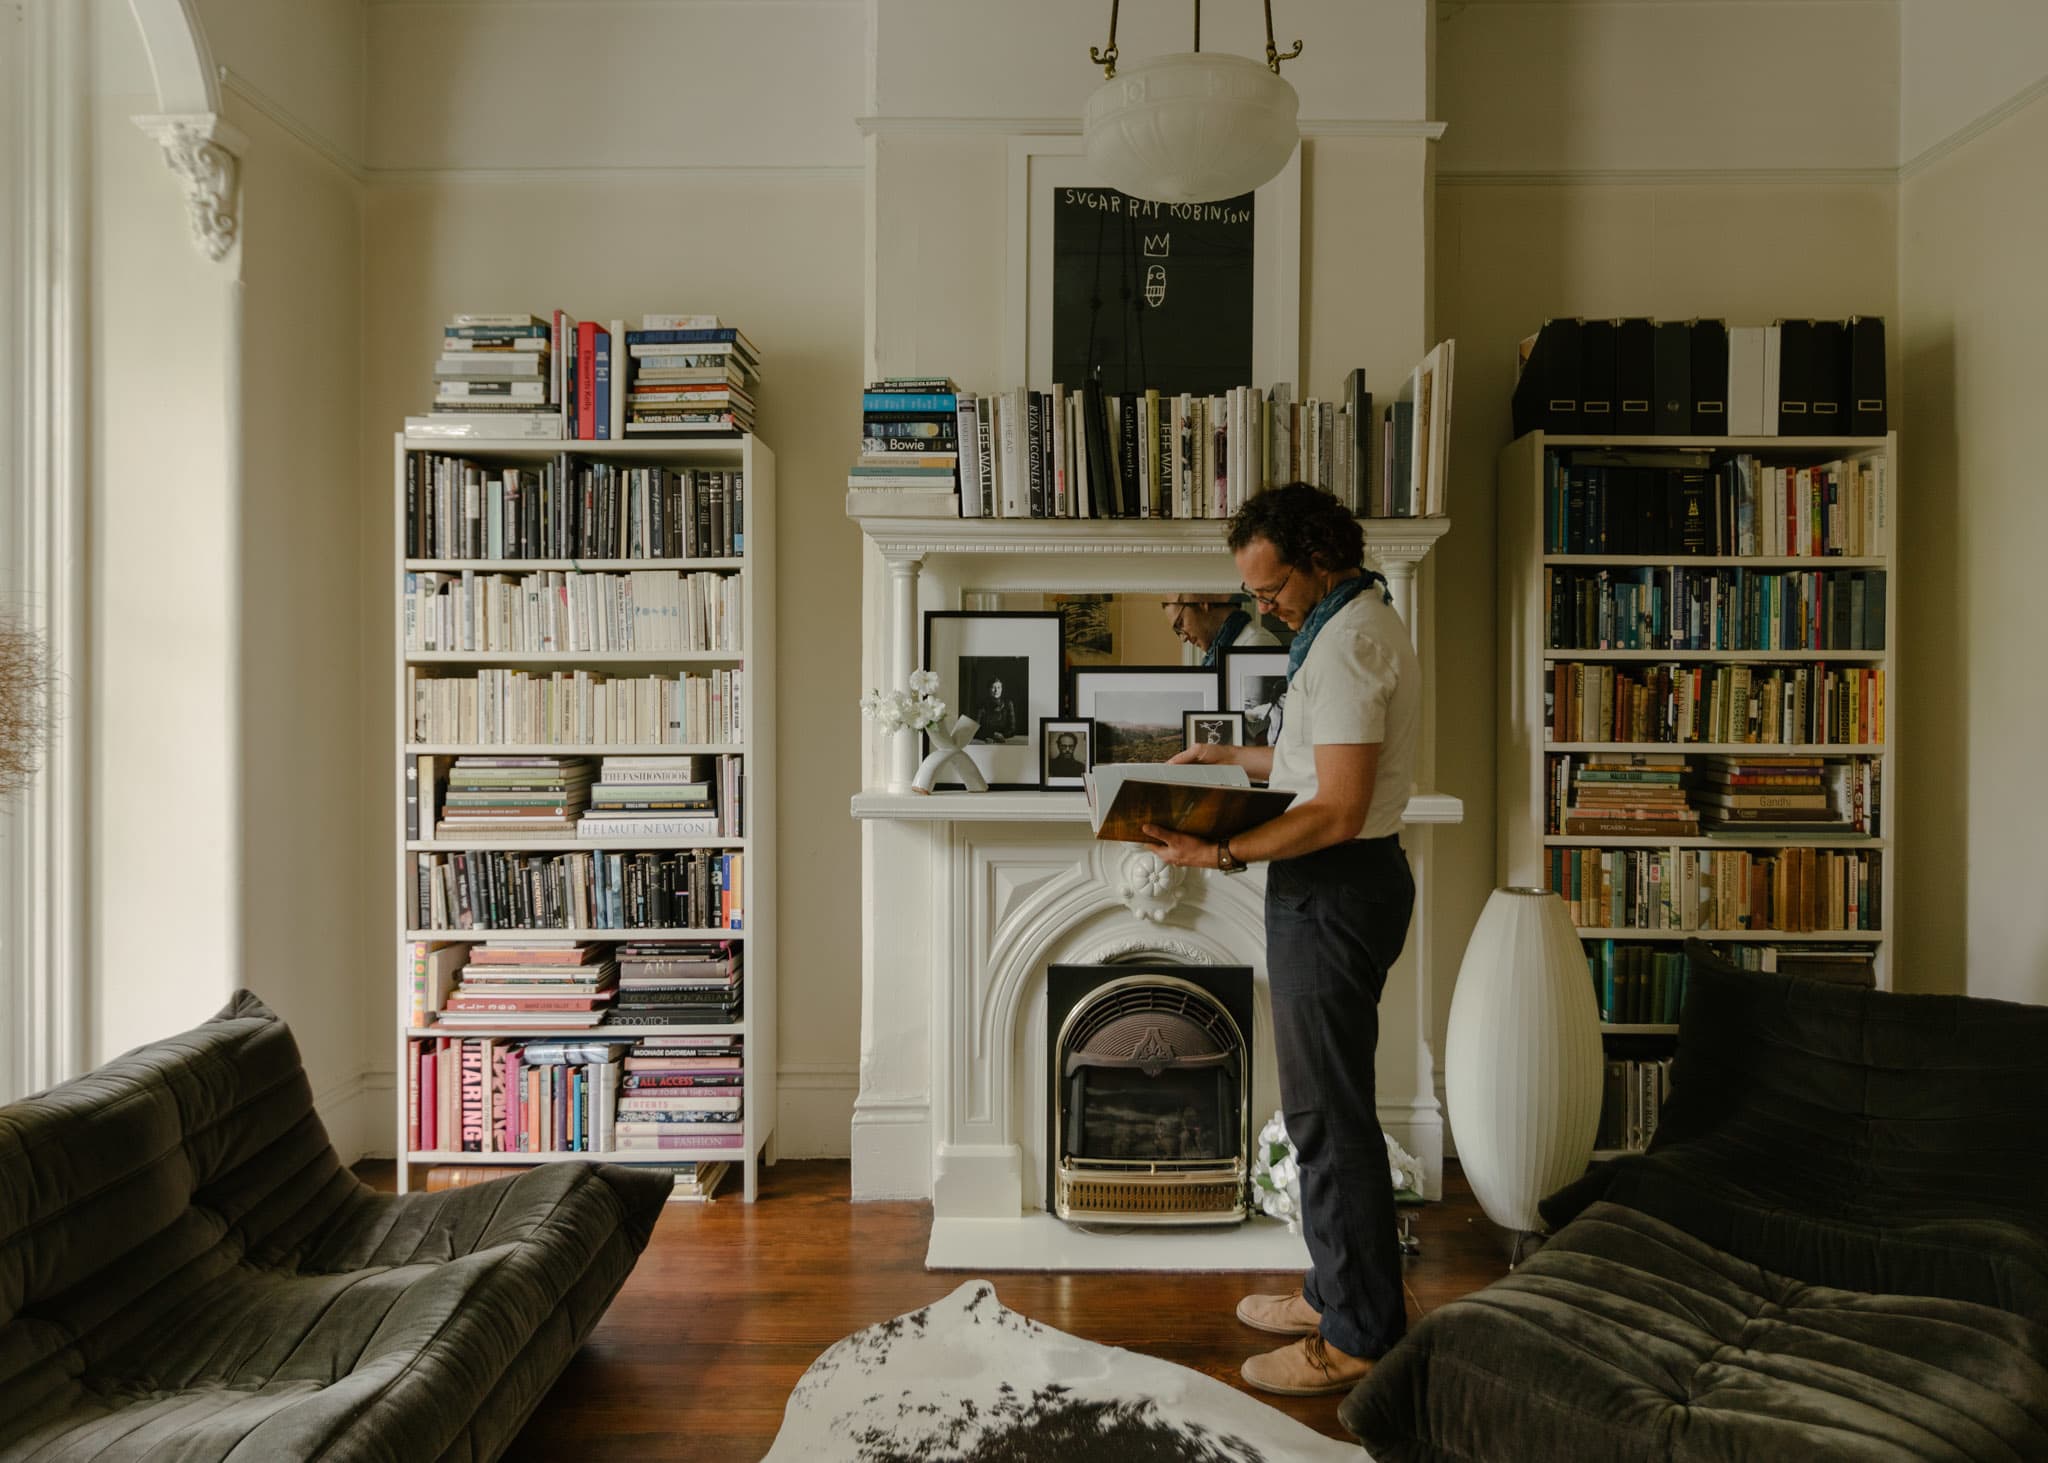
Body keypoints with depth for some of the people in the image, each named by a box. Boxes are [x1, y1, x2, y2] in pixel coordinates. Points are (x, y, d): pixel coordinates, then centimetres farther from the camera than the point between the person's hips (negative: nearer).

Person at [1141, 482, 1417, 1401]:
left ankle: (1361, 1337, 11)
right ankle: (1337, 1291, 32)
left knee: (1329, 1113, -2)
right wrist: (1233, 759, 18)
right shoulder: (1355, 624, 14)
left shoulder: (1347, 644, -19)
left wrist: (1221, 854, -23)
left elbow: (1338, 811, -25)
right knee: (1326, 1103, 18)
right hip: (1337, 886, 11)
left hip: (1334, 892, -11)